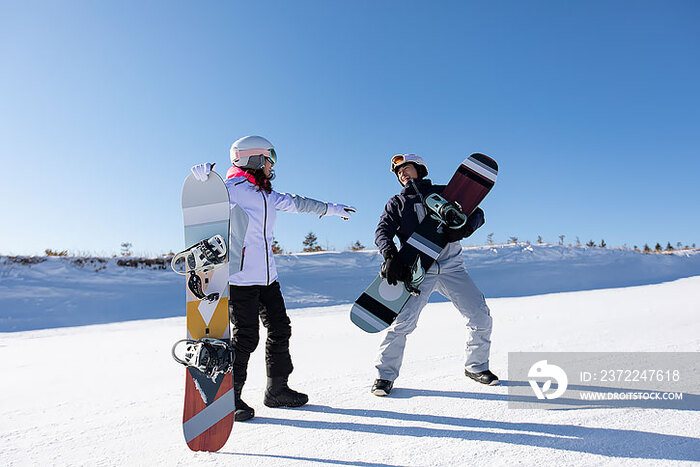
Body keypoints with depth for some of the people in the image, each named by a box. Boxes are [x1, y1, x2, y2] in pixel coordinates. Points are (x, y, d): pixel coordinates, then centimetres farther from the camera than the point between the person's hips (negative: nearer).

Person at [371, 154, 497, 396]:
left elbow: (477, 213, 10)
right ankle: (385, 375, 1)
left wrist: (464, 229, -13)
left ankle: (476, 367, 21)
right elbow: (383, 231, 1)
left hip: (451, 266, 2)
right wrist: (391, 256, -20)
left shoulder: (444, 192, 14)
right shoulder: (397, 203, 15)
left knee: (480, 316, -2)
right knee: (403, 320, -16)